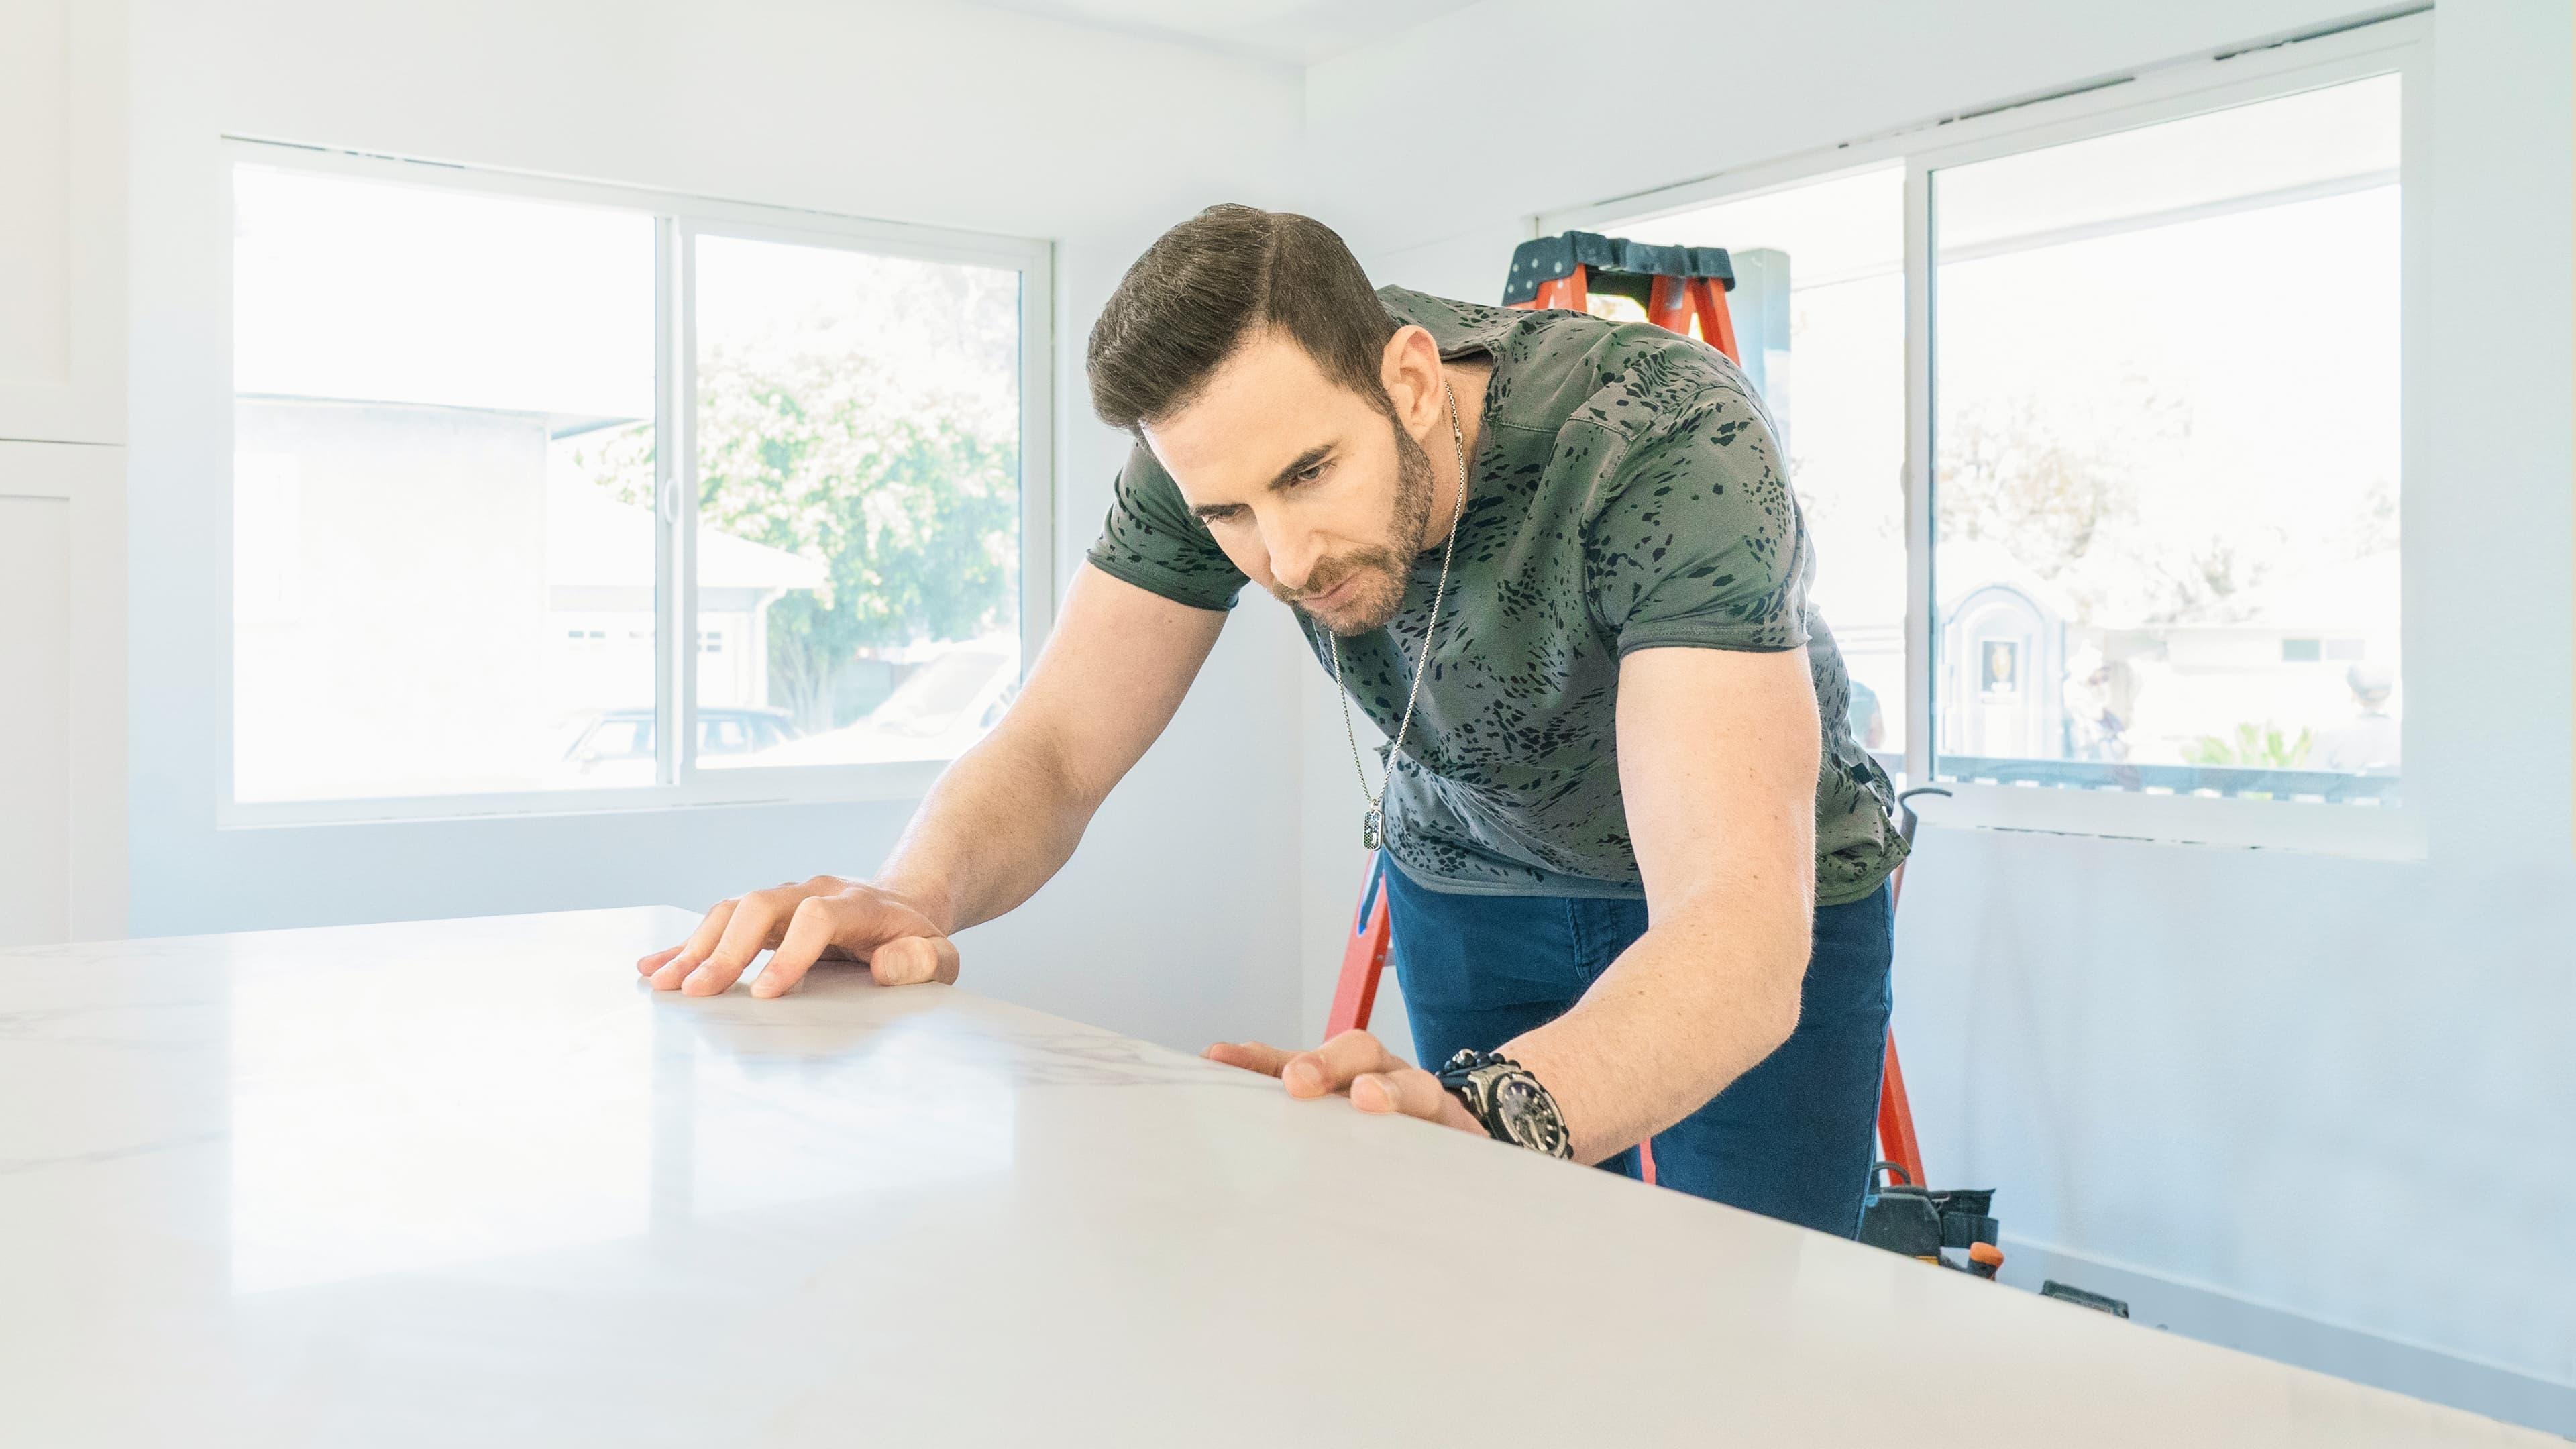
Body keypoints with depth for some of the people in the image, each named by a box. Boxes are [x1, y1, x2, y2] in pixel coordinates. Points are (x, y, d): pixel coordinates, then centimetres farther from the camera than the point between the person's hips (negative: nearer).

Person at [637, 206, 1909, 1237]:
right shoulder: (1223, 445, -24)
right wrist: (915, 896, -43)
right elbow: (1055, 748, -22)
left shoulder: (1672, 441, -38)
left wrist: (1485, 1112, -66)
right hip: (1471, 868, 3)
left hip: (1765, 881, -2)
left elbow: (1737, 933, -48)